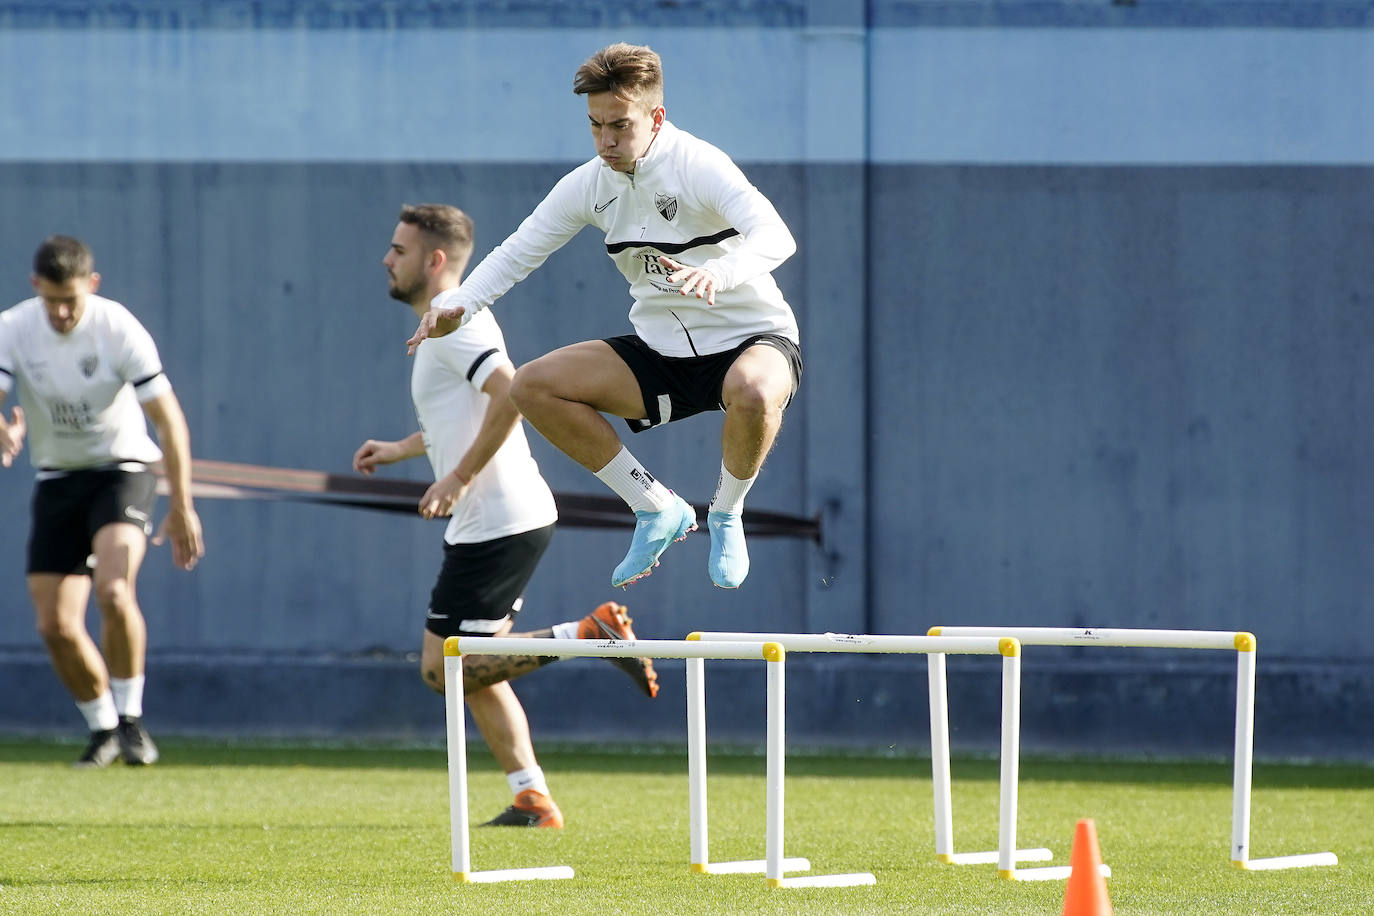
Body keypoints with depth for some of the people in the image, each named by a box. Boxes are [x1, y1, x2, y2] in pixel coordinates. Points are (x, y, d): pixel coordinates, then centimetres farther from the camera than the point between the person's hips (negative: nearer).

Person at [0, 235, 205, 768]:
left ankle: (130, 719, -12)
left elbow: (169, 420, -14)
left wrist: (181, 507, -16)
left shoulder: (120, 330, -17)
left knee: (113, 589, -28)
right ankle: (103, 728, 19)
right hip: (57, 479, 4)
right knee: (55, 625, -3)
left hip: (122, 470, -4)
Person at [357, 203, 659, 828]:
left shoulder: (454, 324, -14)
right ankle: (533, 799, 11)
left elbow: (510, 396, -29)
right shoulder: (443, 326, 18)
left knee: (444, 668, -8)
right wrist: (399, 450, 30)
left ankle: (591, 634, -12)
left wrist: (458, 478, -25)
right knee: (473, 670, 13)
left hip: (498, 524, -10)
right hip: (490, 523, 10)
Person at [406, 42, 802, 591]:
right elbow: (518, 251, 5)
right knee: (533, 386, -9)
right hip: (661, 350, 6)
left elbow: (776, 236, -36)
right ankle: (657, 510, 2)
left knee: (753, 393, -42)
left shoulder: (699, 166, -21)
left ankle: (726, 515, -9)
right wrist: (458, 306, -14)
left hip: (751, 339, -6)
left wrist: (720, 271, -57)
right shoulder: (588, 184, -3)